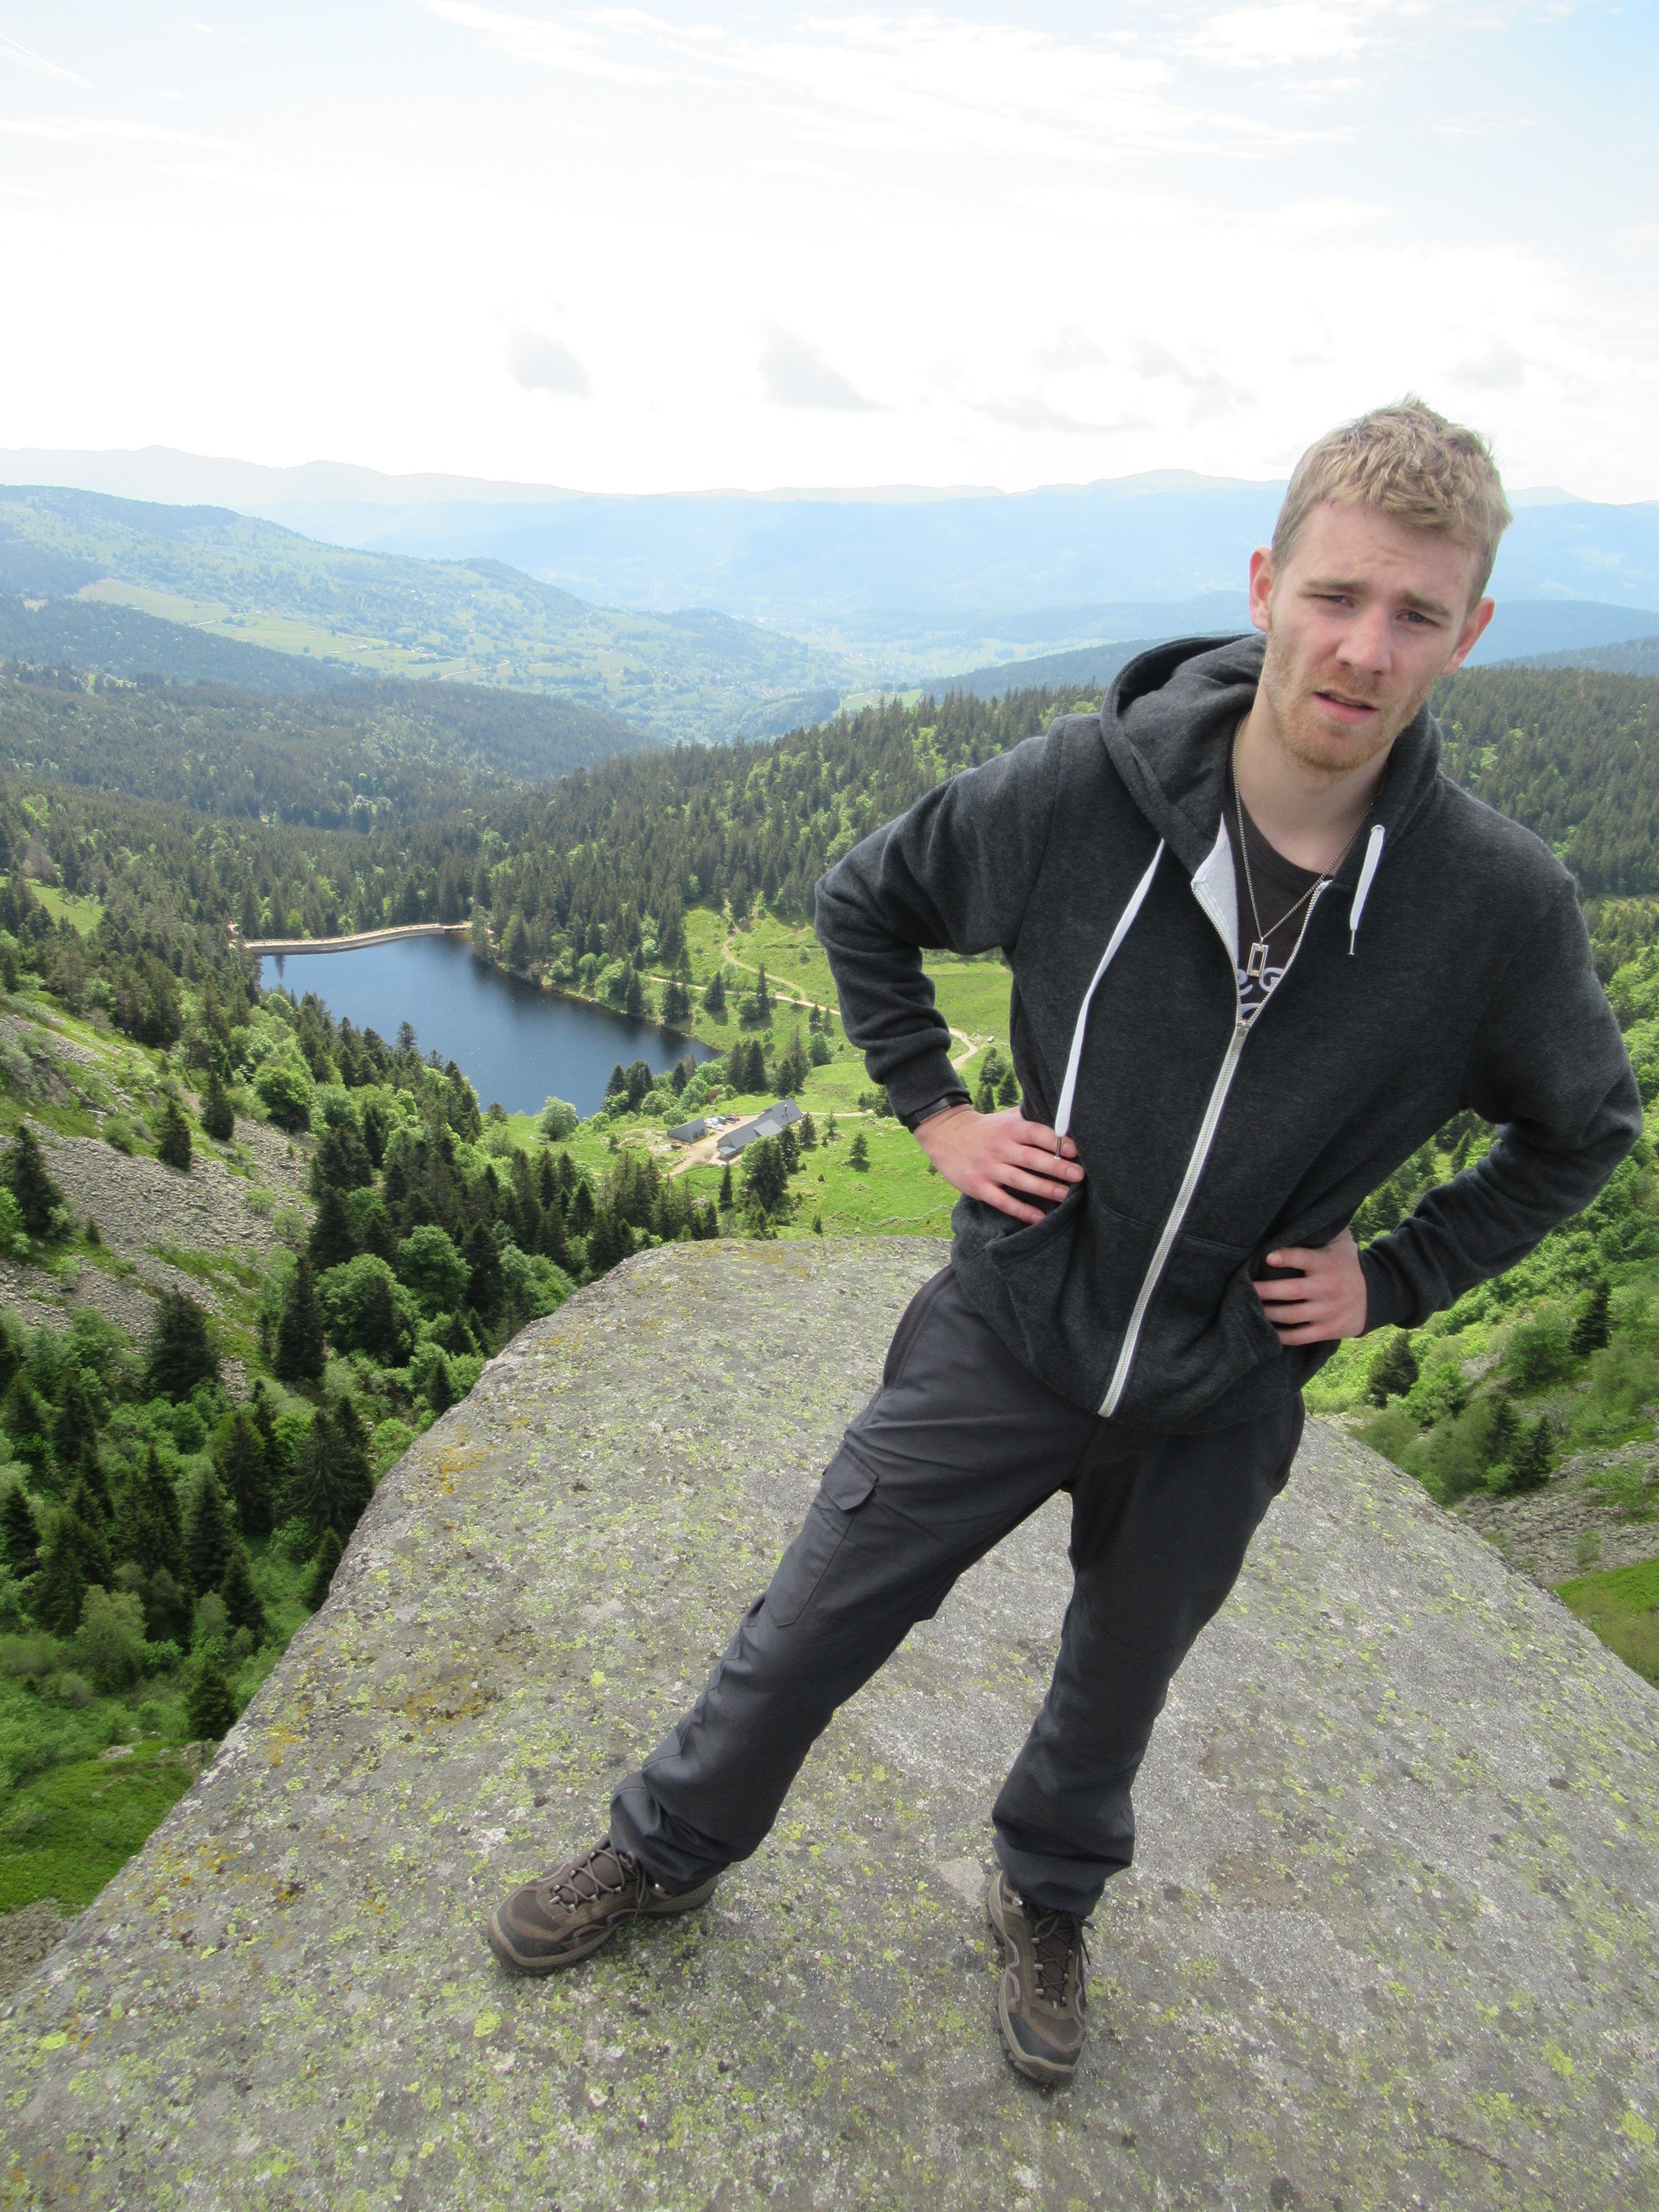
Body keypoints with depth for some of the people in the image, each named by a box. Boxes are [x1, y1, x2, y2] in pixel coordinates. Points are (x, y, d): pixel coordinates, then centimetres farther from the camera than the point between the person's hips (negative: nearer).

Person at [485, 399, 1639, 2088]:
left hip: (1220, 1395, 1)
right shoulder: (1081, 790, -19)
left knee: (1116, 1690, 24)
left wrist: (1395, 1279, -4)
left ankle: (1047, 1903, 57)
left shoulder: (1500, 906, -16)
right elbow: (860, 902, 0)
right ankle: (669, 1850, 42)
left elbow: (1585, 1130, 5)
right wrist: (933, 1107, -7)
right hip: (1006, 1333, -1)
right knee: (808, 1628, 11)